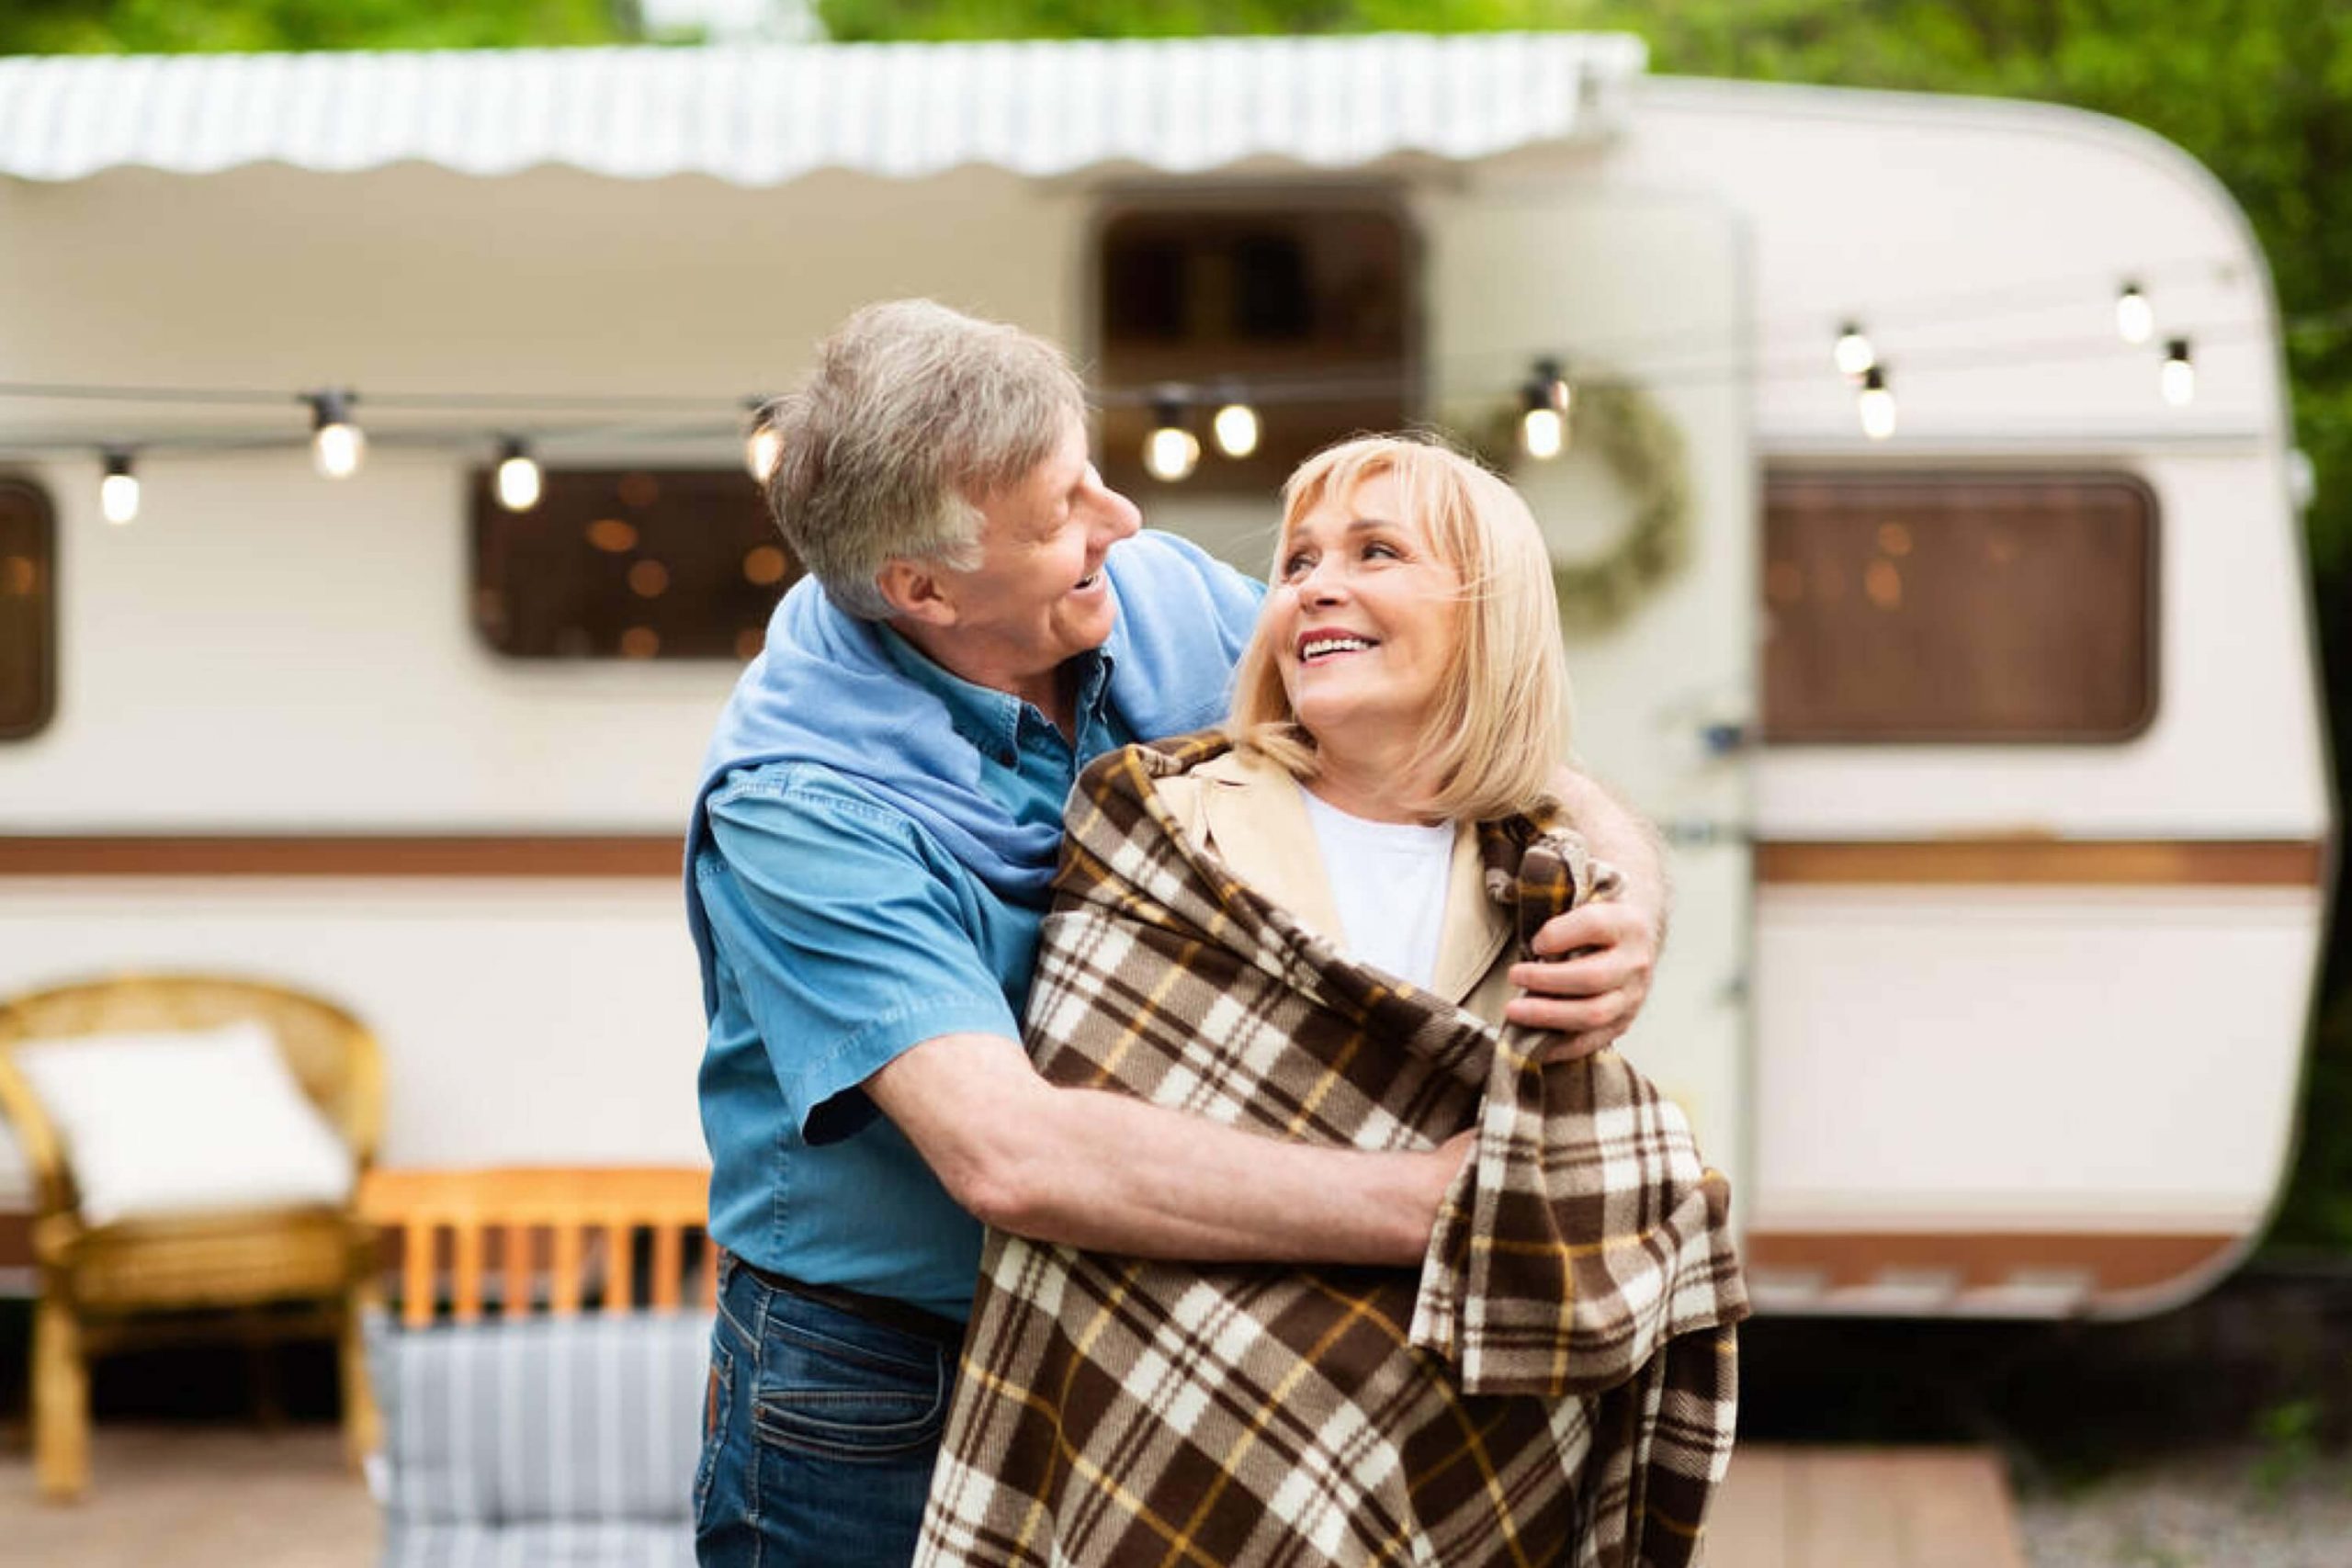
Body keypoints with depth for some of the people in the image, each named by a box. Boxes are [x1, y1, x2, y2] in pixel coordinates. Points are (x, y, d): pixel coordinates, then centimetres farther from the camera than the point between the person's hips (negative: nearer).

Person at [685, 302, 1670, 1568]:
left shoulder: (1163, 601, -8)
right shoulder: (795, 800, -25)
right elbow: (1014, 1155, -37)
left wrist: (1631, 913, -25)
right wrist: (1443, 1201, -37)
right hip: (877, 1400, -5)